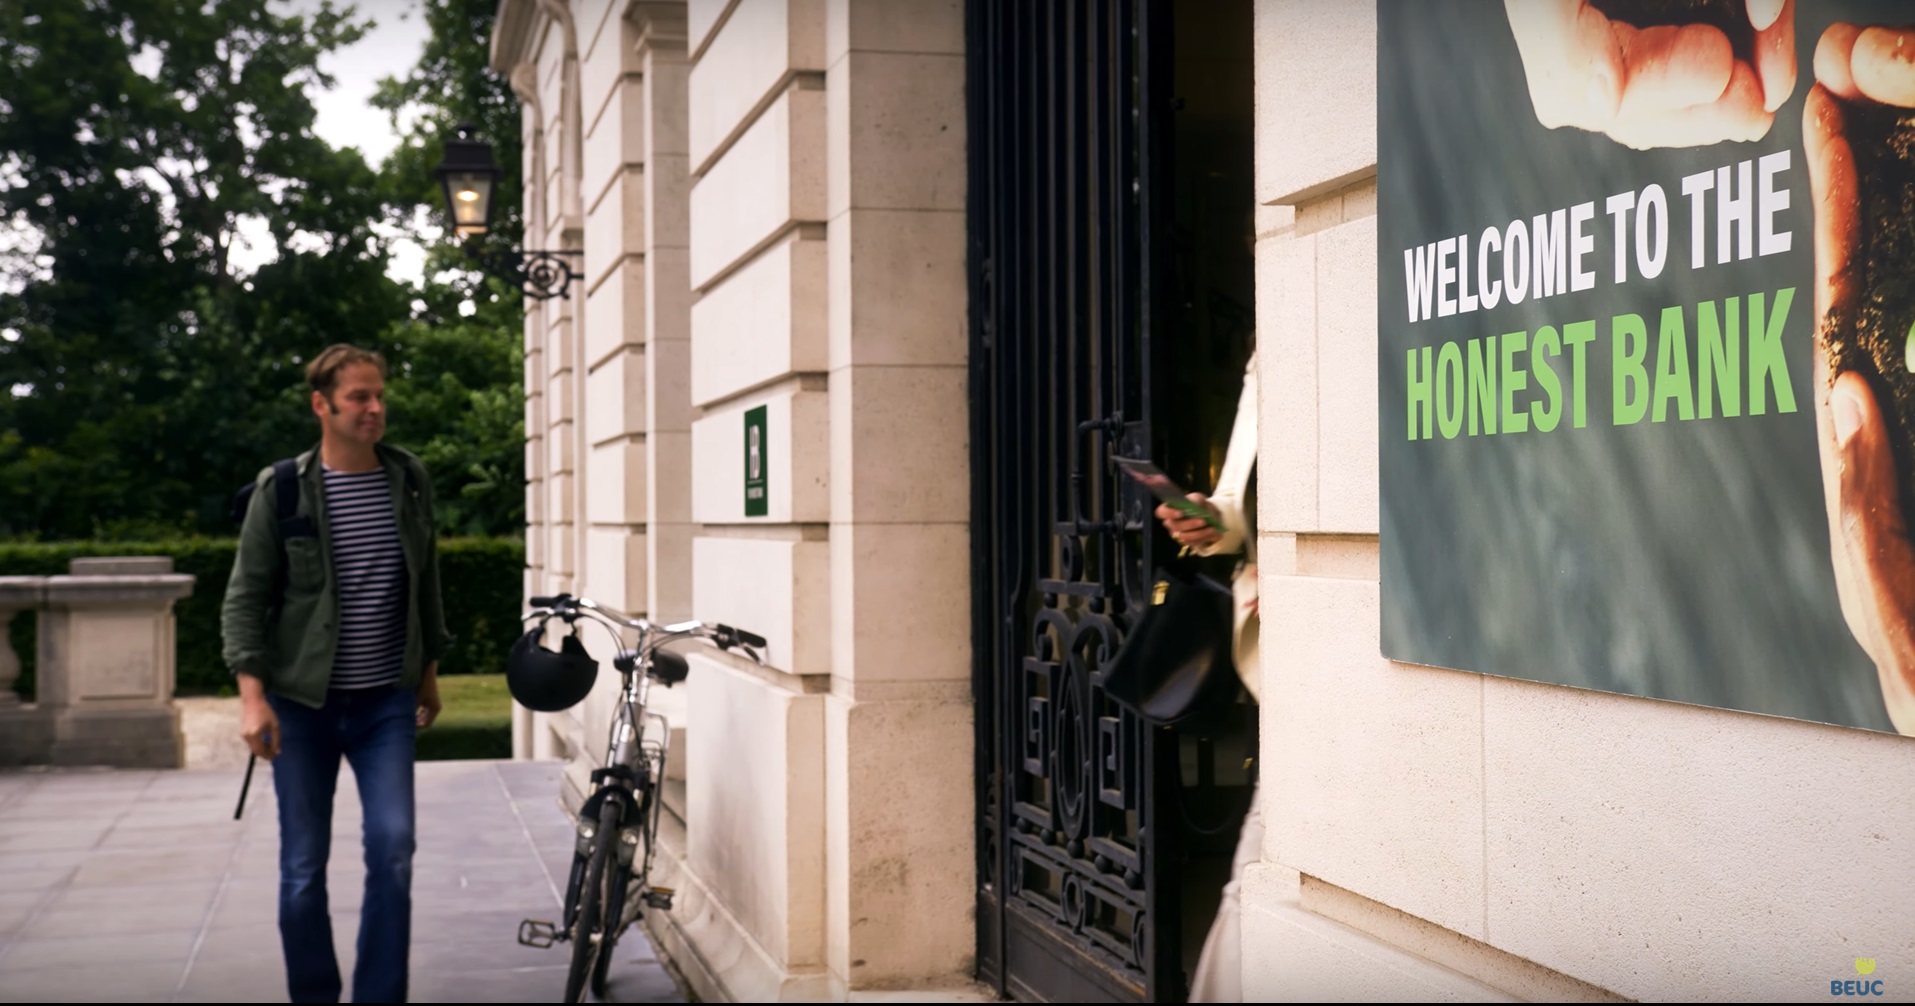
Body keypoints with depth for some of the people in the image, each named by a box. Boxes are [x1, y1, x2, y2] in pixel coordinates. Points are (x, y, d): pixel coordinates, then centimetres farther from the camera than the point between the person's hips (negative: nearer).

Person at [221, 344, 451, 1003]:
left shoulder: (410, 481, 4)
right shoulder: (281, 490, -6)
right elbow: (245, 597, -5)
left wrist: (430, 668, 18)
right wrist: (252, 694, -13)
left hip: (387, 701, 2)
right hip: (302, 702, -2)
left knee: (392, 849, -8)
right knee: (303, 867, 5)